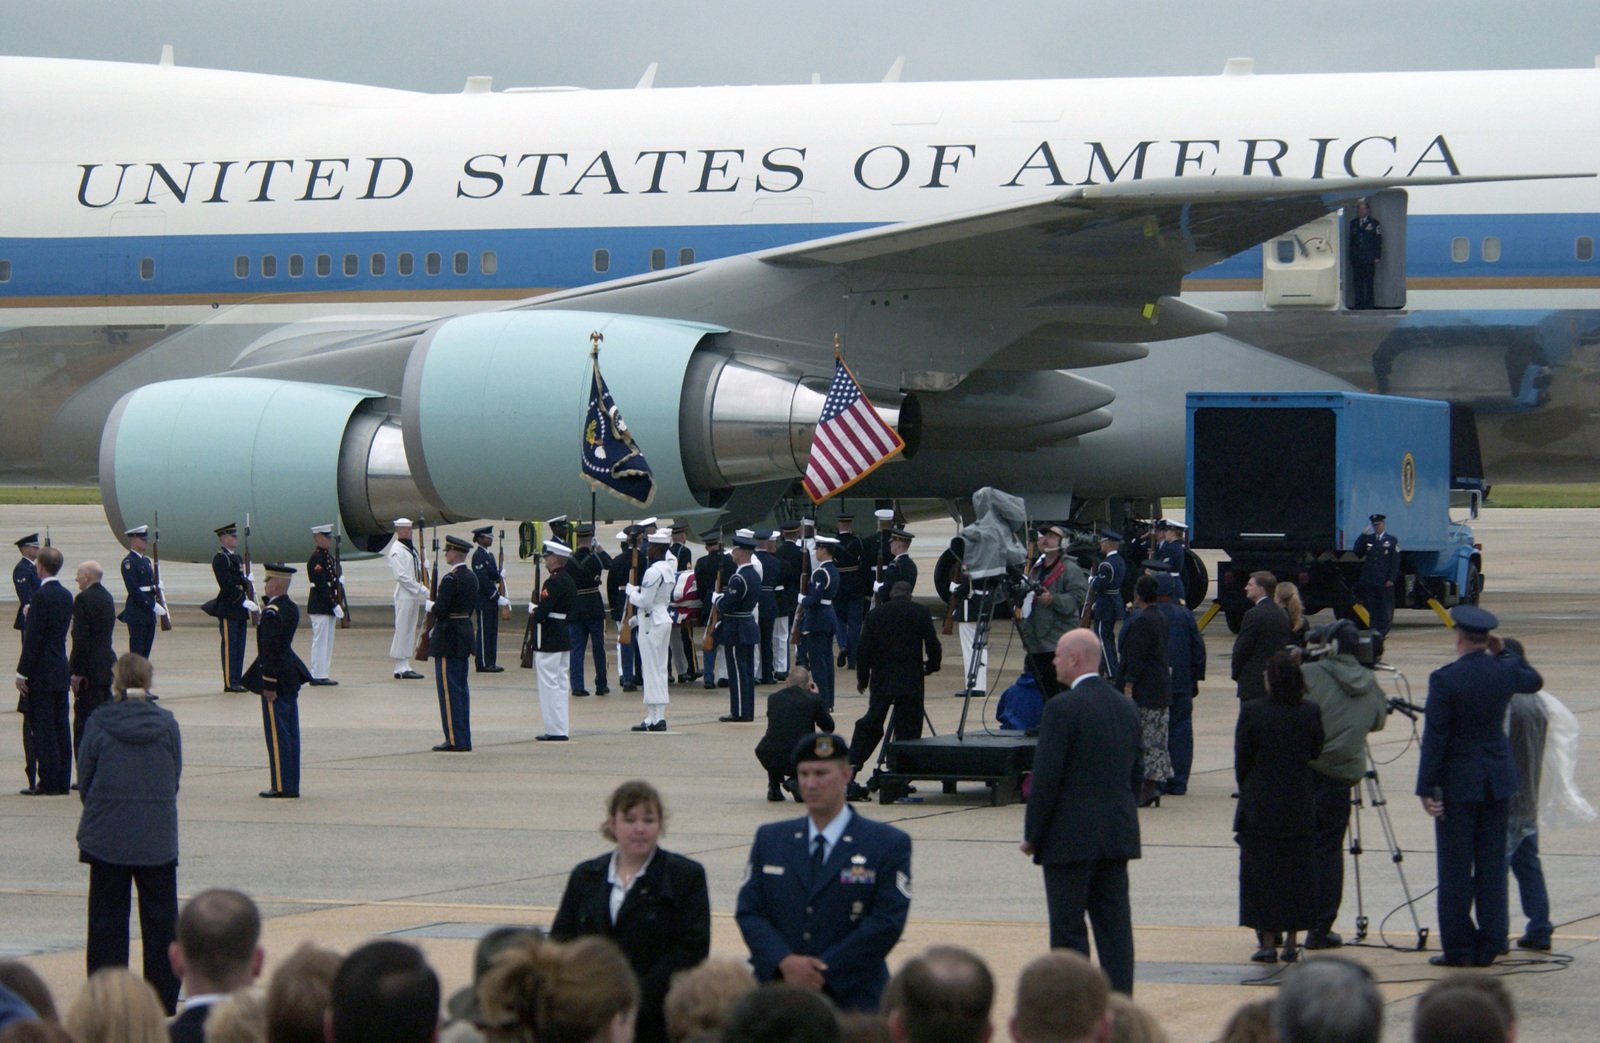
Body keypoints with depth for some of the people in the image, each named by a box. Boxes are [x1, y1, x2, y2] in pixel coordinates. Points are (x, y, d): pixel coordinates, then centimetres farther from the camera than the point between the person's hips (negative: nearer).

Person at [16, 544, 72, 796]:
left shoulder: (41, 596, -17)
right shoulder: (66, 596, 9)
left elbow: (33, 638, -18)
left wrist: (22, 673, -13)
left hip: (41, 675, -8)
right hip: (61, 673, 8)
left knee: (42, 730, -4)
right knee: (60, 728, 10)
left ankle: (49, 783, -5)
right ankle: (62, 782, 12)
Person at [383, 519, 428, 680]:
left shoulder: (412, 548, 16)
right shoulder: (396, 550, -11)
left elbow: (419, 570, 23)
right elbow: (401, 576, -18)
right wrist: (422, 590, -18)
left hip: (414, 596, 9)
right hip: (404, 596, -9)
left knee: (410, 631, 10)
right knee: (402, 630, -6)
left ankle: (404, 666, 15)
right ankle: (401, 668, -4)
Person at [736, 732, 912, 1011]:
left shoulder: (889, 845, 1)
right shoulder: (770, 839, 13)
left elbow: (887, 922, -7)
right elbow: (750, 909, 6)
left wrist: (824, 972, -14)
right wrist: (785, 961, -13)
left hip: (851, 997, -2)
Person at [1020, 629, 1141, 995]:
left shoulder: (1062, 708, -14)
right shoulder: (1126, 707, 9)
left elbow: (1046, 778, -15)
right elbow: (1137, 775, 14)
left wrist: (1032, 834, -6)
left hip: (1070, 839, -7)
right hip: (1118, 837, 7)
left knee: (1067, 927, -1)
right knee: (1114, 922, 8)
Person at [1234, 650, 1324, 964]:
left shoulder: (1251, 712, -13)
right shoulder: (1310, 713, -6)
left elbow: (1241, 760, -5)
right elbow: (1316, 751, 7)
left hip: (1259, 807, -2)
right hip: (1299, 807, 2)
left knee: (1260, 870, 6)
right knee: (1296, 870, 10)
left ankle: (1268, 941, 4)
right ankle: (1291, 943, 12)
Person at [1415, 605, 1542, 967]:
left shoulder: (1444, 679, -15)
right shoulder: (1504, 671, -1)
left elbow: (1434, 736, -14)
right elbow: (1535, 680, 24)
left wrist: (1426, 788, -9)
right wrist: (1503, 651, 17)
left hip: (1457, 783, -5)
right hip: (1497, 781, 5)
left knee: (1455, 870, 1)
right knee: (1491, 867, 9)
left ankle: (1458, 948, 3)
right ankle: (1488, 947, 10)